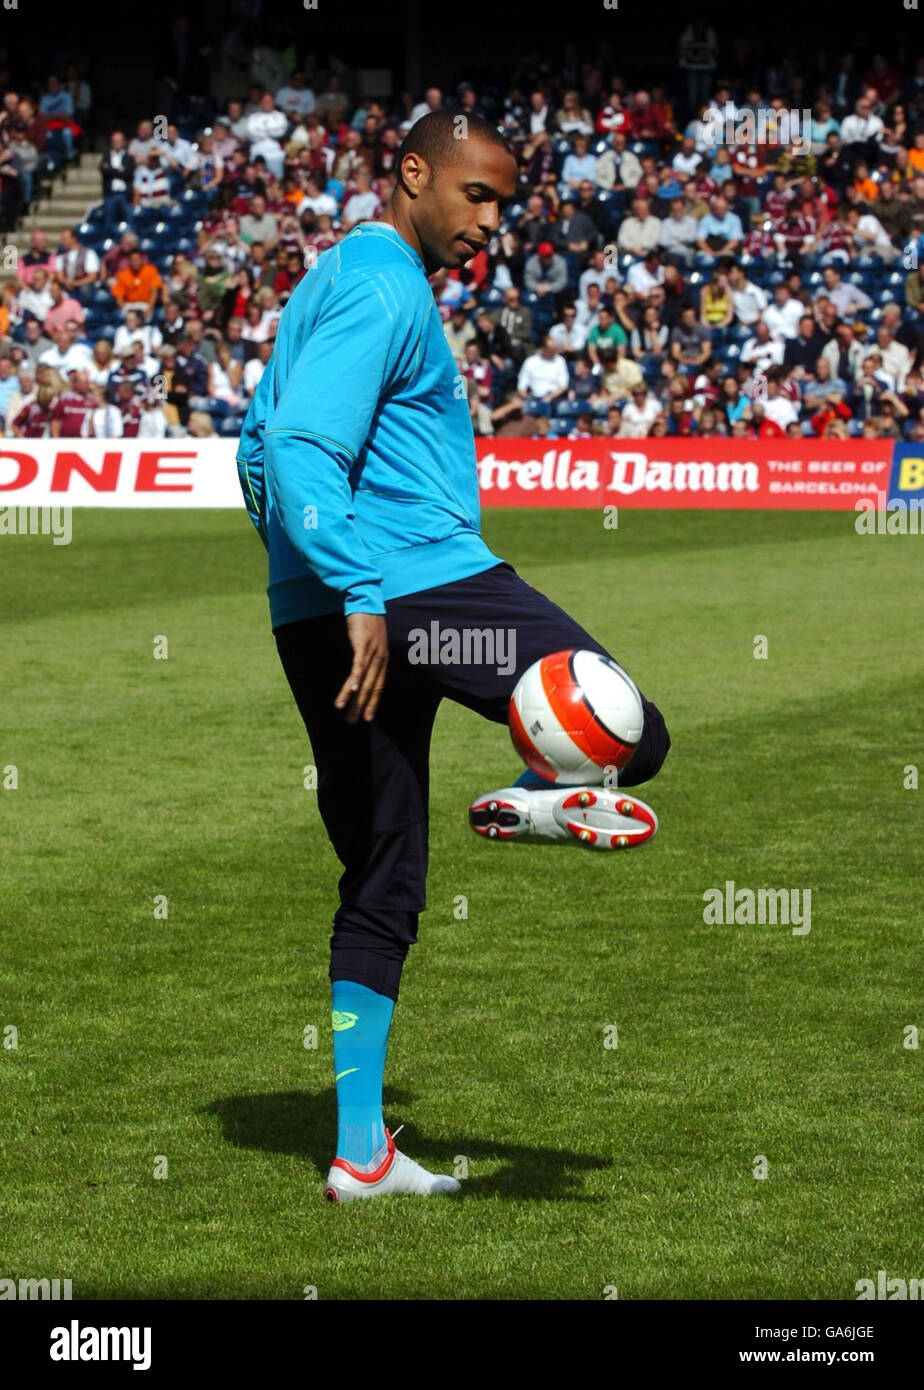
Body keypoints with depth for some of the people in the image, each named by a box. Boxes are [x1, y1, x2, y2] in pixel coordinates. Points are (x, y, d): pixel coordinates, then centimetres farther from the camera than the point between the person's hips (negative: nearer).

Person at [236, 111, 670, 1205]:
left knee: (380, 889, 10)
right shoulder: (384, 288, -8)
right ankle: (536, 801, -28)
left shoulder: (329, 282, 23)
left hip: (318, 620, 9)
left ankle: (361, 1150, 10)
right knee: (633, 731, -3)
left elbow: (258, 446, 29)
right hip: (421, 583, -9)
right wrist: (361, 593, -27)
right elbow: (302, 446, -20)